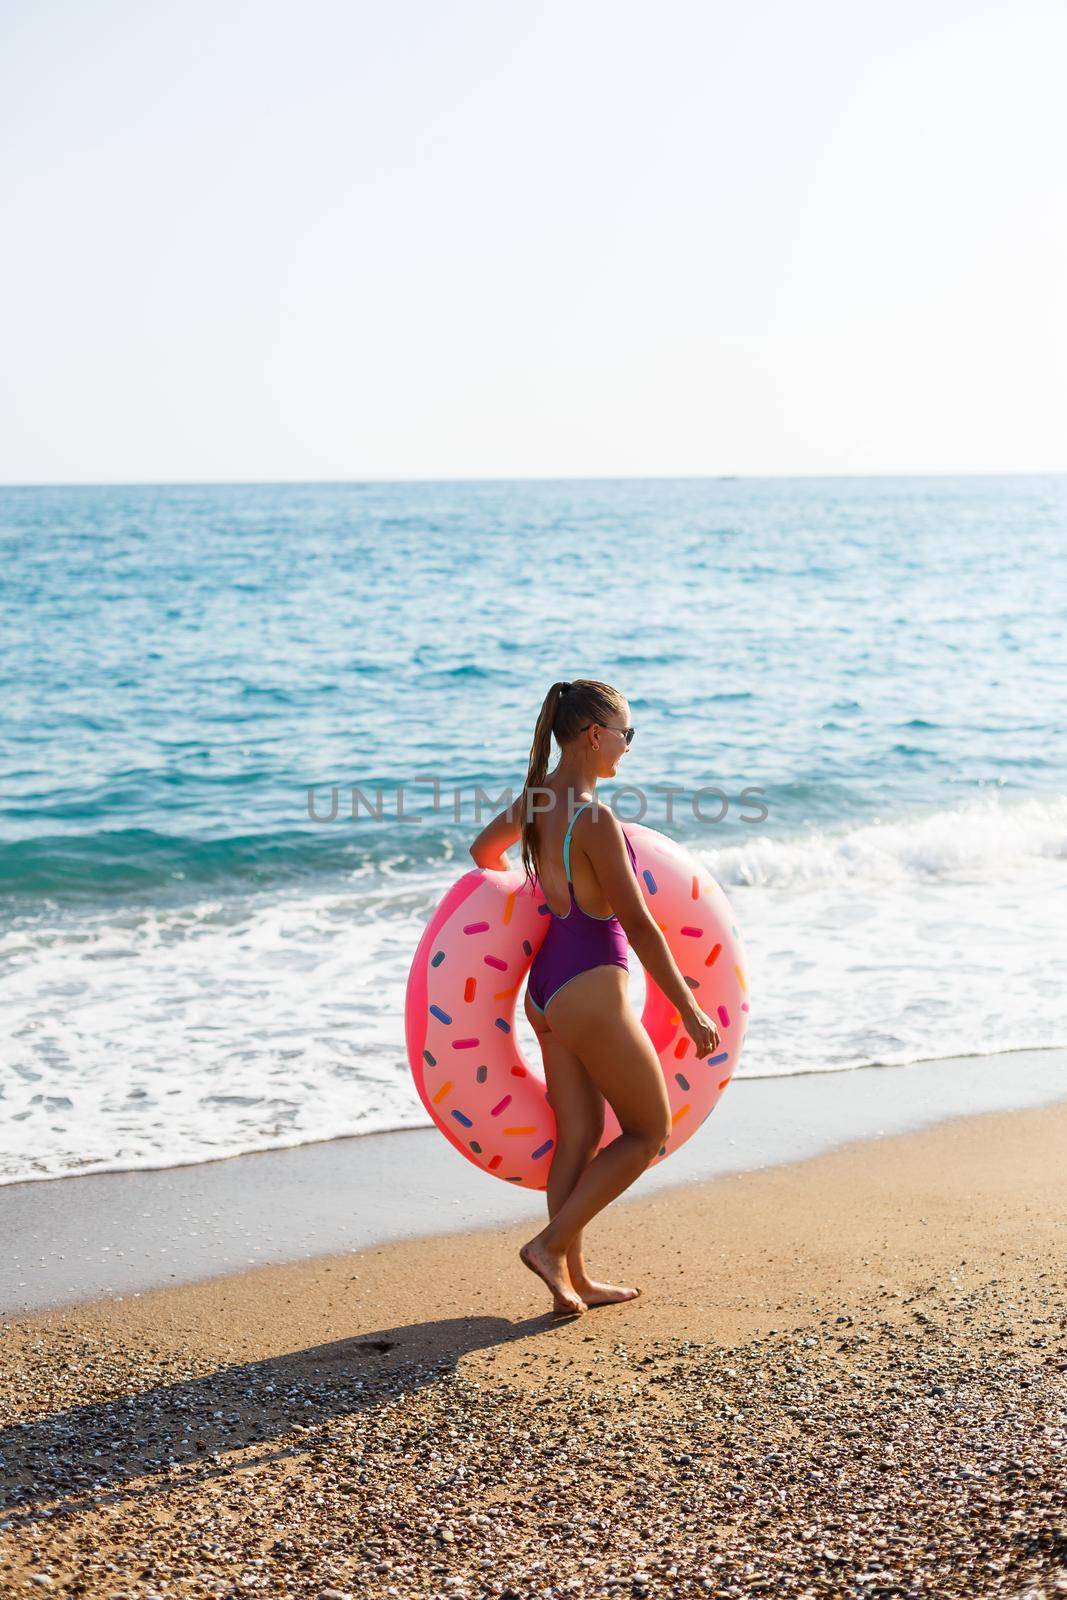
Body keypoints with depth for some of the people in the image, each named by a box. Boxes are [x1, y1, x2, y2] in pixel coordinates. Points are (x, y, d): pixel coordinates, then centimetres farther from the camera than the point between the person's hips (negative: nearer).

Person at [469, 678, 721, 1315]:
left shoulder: (536, 798, 4)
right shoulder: (593, 818, -22)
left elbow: (485, 850, 25)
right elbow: (638, 925, -19)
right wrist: (690, 1009, -11)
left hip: (547, 985, 8)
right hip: (592, 988, -8)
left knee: (579, 1135, 15)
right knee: (649, 1132, 7)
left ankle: (573, 1278, 21)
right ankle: (551, 1244, 5)